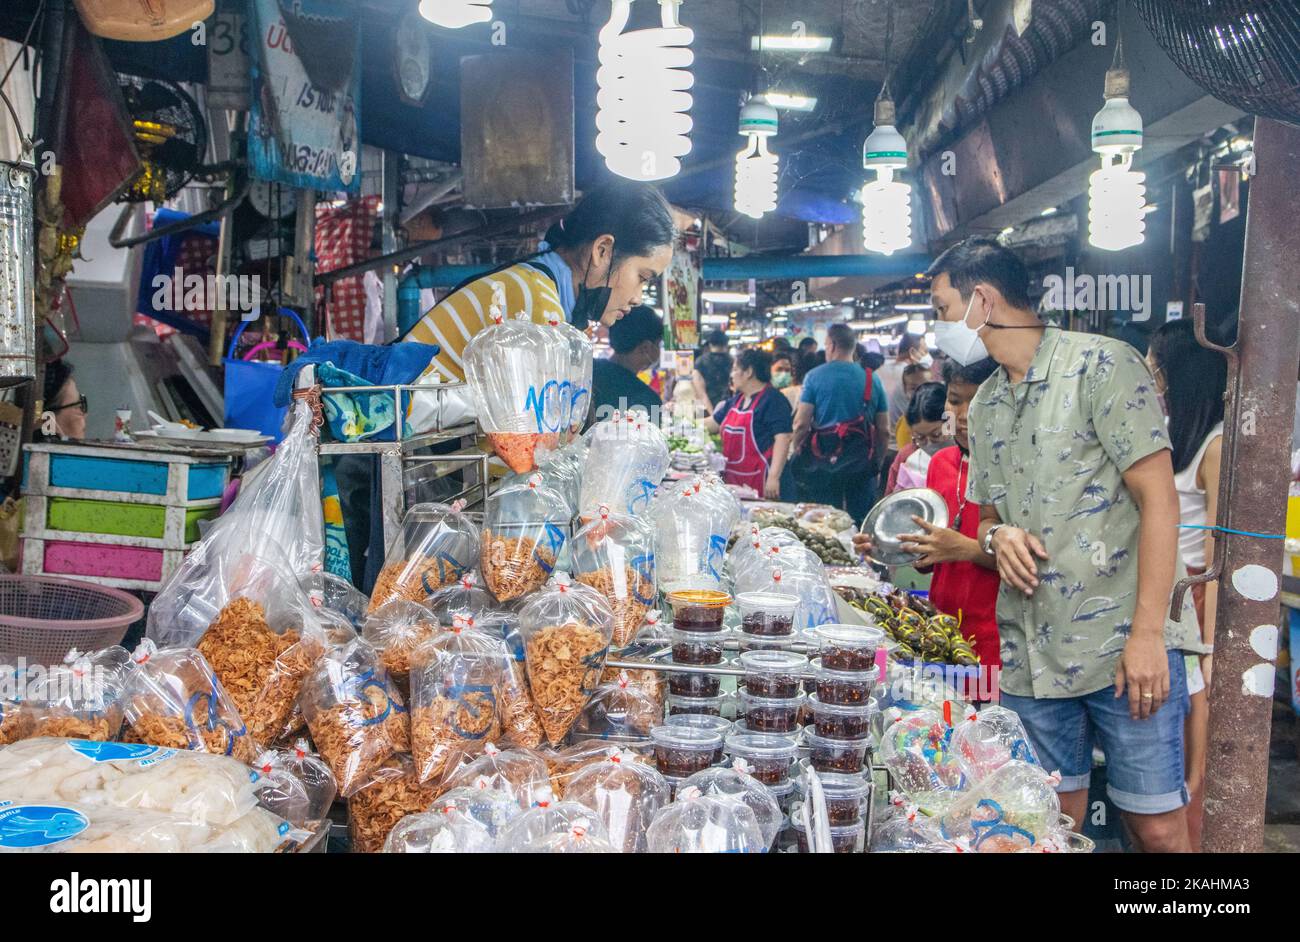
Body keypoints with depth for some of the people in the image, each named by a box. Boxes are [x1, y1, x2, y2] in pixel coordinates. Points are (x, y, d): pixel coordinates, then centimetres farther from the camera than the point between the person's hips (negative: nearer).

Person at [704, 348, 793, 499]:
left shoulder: (773, 400, -8)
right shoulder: (736, 400, 18)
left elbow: (783, 438, -16)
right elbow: (713, 423, 30)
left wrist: (773, 477, -24)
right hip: (732, 479, 8)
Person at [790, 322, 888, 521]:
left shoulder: (814, 376, -4)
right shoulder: (872, 380, 4)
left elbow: (801, 424, -9)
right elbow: (883, 429, 7)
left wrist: (797, 453, 6)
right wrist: (878, 461, 18)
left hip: (823, 460, -2)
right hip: (861, 464, 2)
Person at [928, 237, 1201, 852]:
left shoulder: (1101, 364, -6)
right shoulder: (986, 404, 15)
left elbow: (1159, 500, -11)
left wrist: (1147, 634, -17)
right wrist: (997, 537, -2)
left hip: (1123, 646, -6)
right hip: (1028, 655, 6)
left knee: (1157, 828, 0)